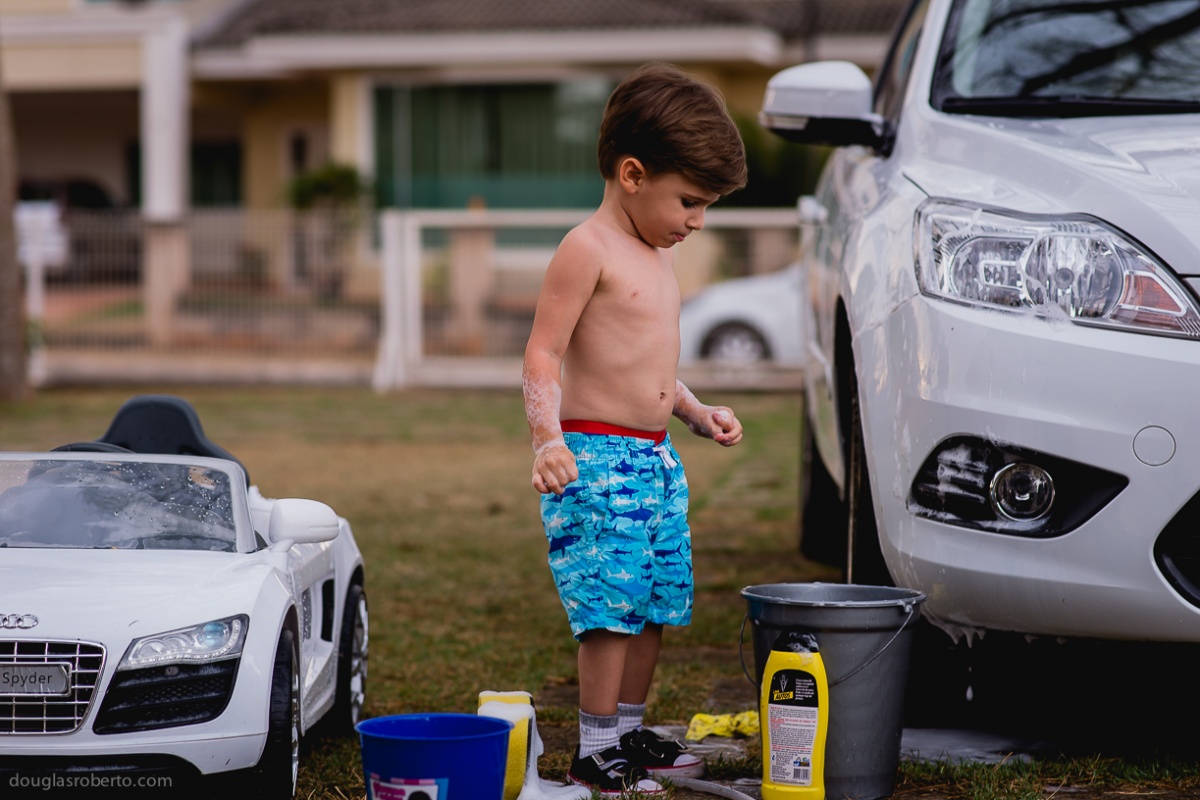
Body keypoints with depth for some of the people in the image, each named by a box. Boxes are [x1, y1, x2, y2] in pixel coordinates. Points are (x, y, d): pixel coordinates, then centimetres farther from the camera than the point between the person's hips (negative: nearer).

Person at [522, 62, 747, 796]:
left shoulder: (659, 255, 17)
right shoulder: (588, 250, -11)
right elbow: (543, 356, -16)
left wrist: (699, 413, 20)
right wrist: (549, 439, -28)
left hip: (657, 460, 9)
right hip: (595, 459, -9)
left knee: (658, 603, 11)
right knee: (612, 606, -11)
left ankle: (631, 732, 24)